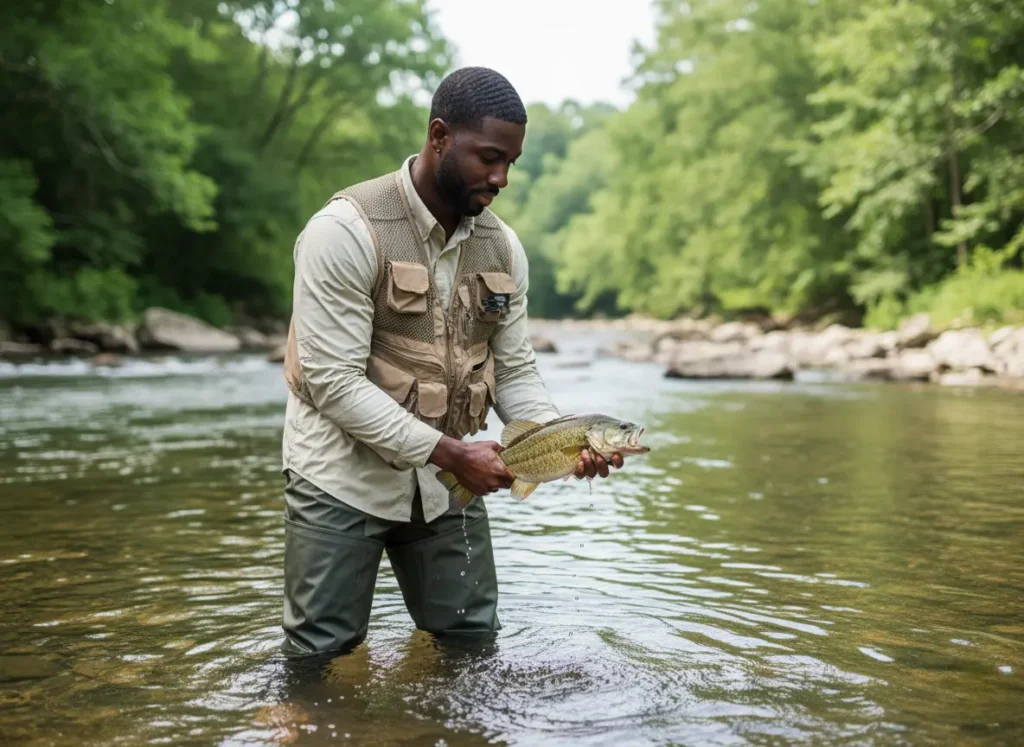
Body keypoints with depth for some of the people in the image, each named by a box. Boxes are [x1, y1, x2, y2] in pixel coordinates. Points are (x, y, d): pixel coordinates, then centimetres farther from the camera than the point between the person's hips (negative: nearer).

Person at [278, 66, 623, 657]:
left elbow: (515, 370, 5)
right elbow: (333, 382, -22)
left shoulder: (503, 247, 1)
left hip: (446, 476, 5)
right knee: (322, 661, 2)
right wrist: (453, 452, -25)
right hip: (343, 477, -5)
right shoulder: (347, 230, -19)